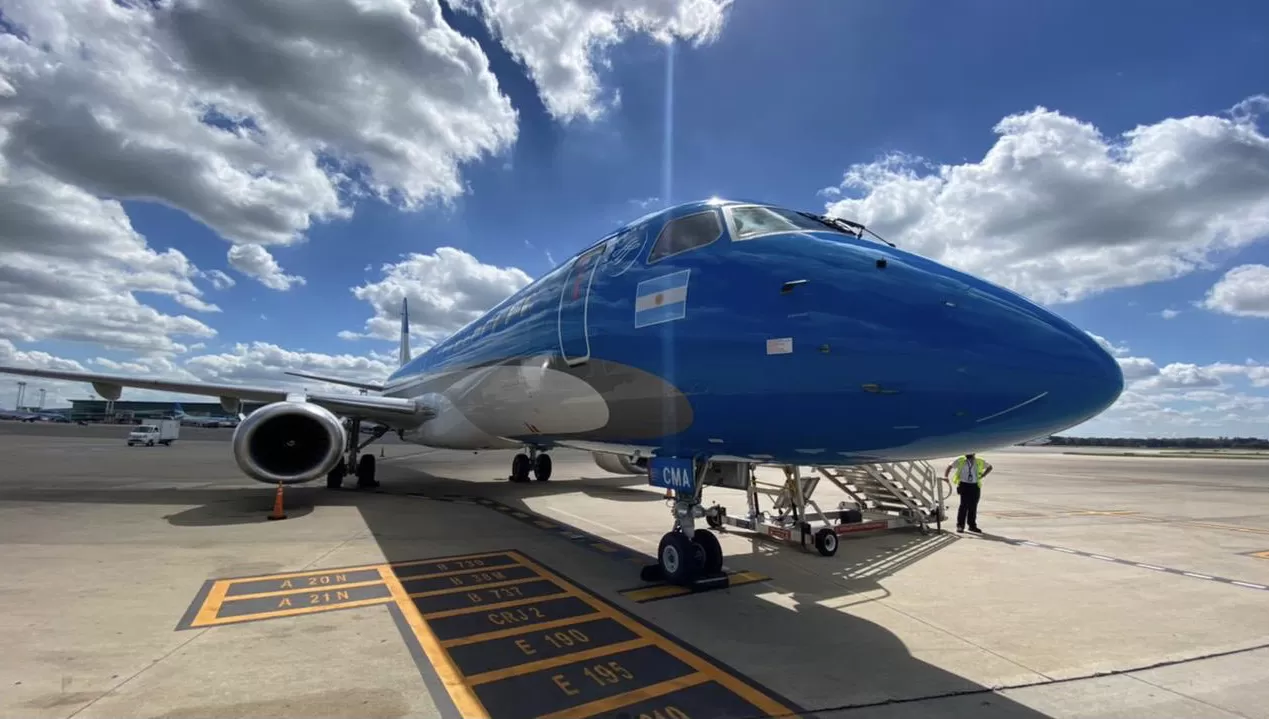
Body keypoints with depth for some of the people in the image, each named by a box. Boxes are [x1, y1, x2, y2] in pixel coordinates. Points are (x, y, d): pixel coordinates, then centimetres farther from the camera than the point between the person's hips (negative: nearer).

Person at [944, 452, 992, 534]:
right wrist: (945, 476, -9)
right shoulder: (960, 461, -3)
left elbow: (989, 467, 20)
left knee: (973, 506, 8)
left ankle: (972, 525, 22)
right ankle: (960, 525, 1)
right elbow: (950, 467, 4)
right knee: (964, 504, -10)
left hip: (975, 486, 3)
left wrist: (982, 476, 7)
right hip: (964, 484, -3)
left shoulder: (980, 462, 2)